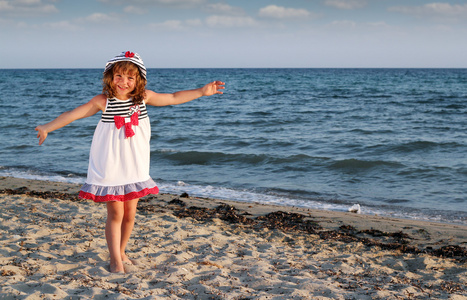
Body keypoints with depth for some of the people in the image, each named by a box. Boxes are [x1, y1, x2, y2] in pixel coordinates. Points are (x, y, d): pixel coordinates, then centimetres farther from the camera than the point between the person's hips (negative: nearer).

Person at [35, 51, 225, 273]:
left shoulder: (143, 97, -2)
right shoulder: (103, 101, -11)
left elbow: (173, 98, 8)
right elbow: (75, 114, -16)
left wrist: (202, 92, 8)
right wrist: (47, 127, -25)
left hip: (135, 168, 4)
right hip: (110, 168, -4)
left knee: (130, 215, 11)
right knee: (115, 214, -3)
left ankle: (121, 253, 30)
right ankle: (115, 261, 7)